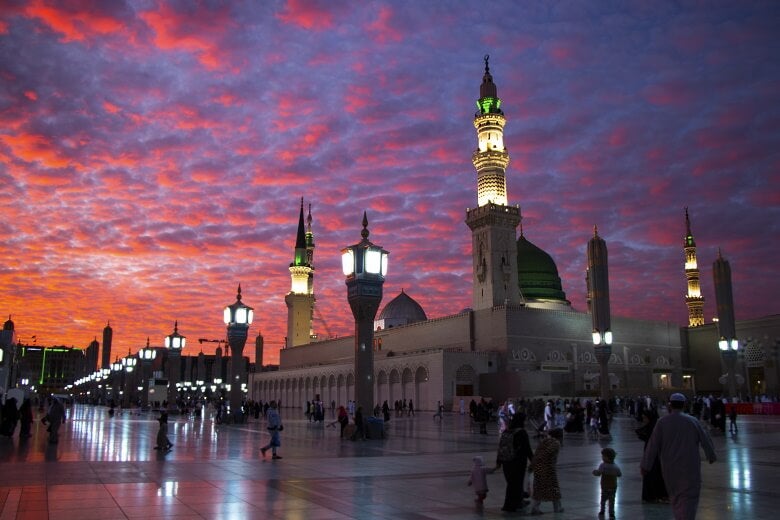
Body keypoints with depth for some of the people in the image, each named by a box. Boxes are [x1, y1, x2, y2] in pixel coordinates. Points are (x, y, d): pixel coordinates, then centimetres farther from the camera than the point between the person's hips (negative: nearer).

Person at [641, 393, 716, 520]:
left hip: (670, 468, 1)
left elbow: (653, 445, -5)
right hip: (690, 467, -1)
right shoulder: (692, 421, -2)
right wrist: (711, 456, 28)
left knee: (675, 495, 17)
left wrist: (645, 466, 0)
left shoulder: (662, 422, -4)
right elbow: (705, 440, 9)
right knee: (690, 497, 1)